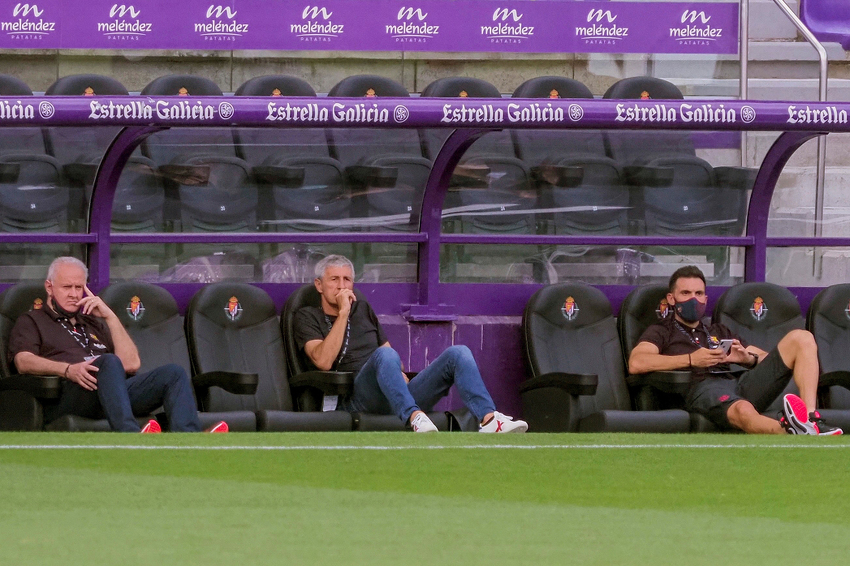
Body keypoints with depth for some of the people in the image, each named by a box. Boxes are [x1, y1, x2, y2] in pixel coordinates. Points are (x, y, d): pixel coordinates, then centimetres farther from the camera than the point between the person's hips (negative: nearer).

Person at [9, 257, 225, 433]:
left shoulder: (93, 323, 36)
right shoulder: (31, 322, 22)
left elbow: (131, 363, 20)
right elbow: (23, 361, -2)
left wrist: (110, 317, 13)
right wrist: (67, 369, -20)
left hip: (115, 391, 5)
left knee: (173, 373, -16)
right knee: (109, 362, -35)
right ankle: (130, 435, -63)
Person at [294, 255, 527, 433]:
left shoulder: (363, 310, 30)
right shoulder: (308, 317, 12)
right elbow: (324, 361, -6)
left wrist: (398, 372, 9)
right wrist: (343, 313, -5)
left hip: (398, 394, 6)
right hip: (356, 400, -6)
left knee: (458, 353, -14)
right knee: (385, 355, -38)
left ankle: (488, 419, -37)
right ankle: (415, 418, -60)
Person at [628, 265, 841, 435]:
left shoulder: (719, 332, 37)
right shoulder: (661, 332, 22)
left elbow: (767, 359, 32)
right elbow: (636, 364, -2)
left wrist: (748, 359, 6)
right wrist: (691, 359, -7)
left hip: (740, 384, 6)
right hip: (702, 388, -6)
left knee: (801, 339, -9)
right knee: (743, 411, -42)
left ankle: (811, 420, -31)